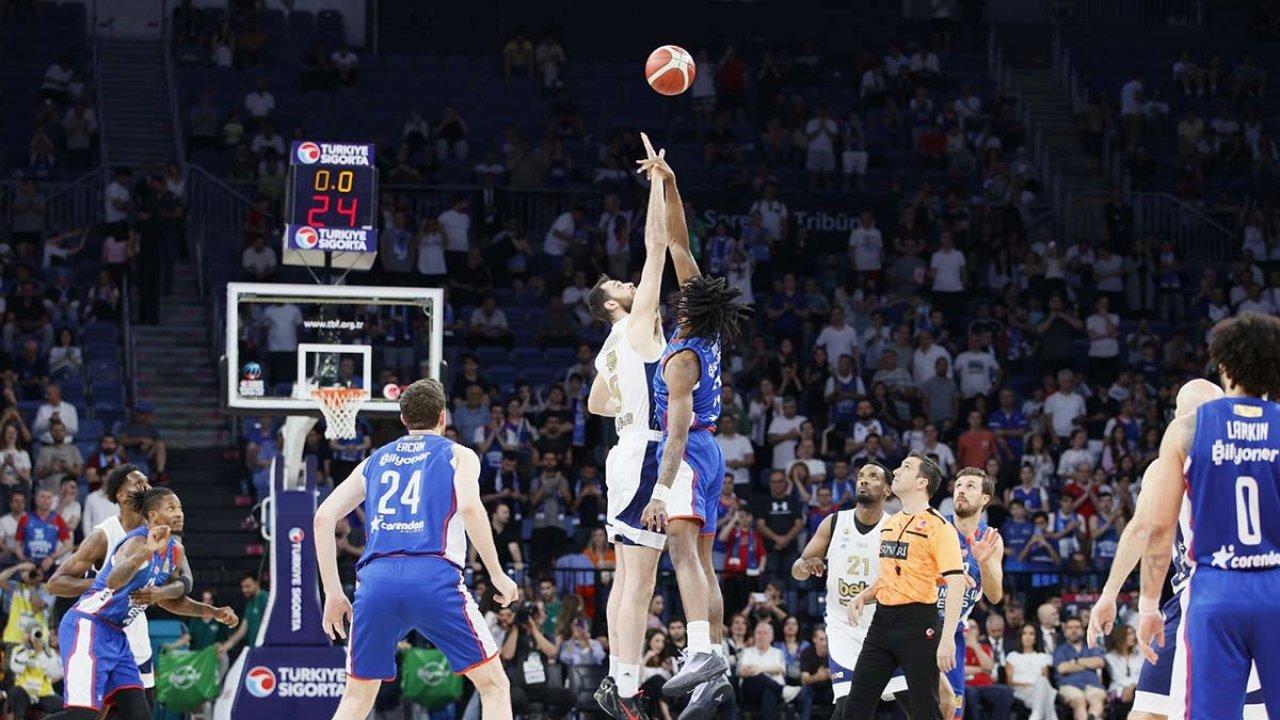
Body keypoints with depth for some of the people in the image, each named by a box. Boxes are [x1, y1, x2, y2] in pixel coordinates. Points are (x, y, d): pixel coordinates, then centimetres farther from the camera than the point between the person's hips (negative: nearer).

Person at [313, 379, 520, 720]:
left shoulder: (374, 461, 26)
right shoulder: (459, 455, 15)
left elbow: (324, 518, 16)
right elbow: (470, 507, -6)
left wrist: (333, 593, 18)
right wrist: (497, 575, -1)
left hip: (376, 579, 3)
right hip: (434, 577, -3)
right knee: (494, 686, 6)